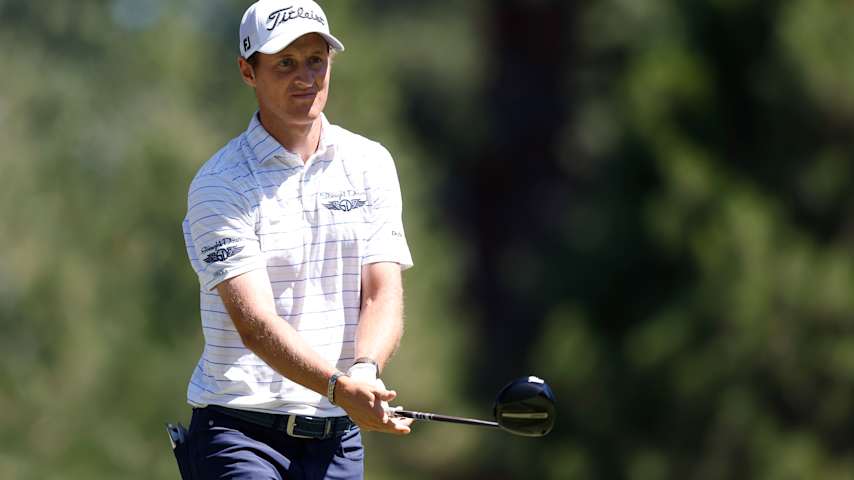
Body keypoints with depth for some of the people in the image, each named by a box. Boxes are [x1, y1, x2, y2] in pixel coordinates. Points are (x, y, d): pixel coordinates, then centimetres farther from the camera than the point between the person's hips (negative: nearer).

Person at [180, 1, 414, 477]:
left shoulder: (371, 165, 8)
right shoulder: (219, 186, -7)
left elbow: (383, 294, 0)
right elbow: (254, 322, -18)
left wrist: (365, 370, -21)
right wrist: (340, 387, -33)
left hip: (338, 438, 5)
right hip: (241, 434, -4)